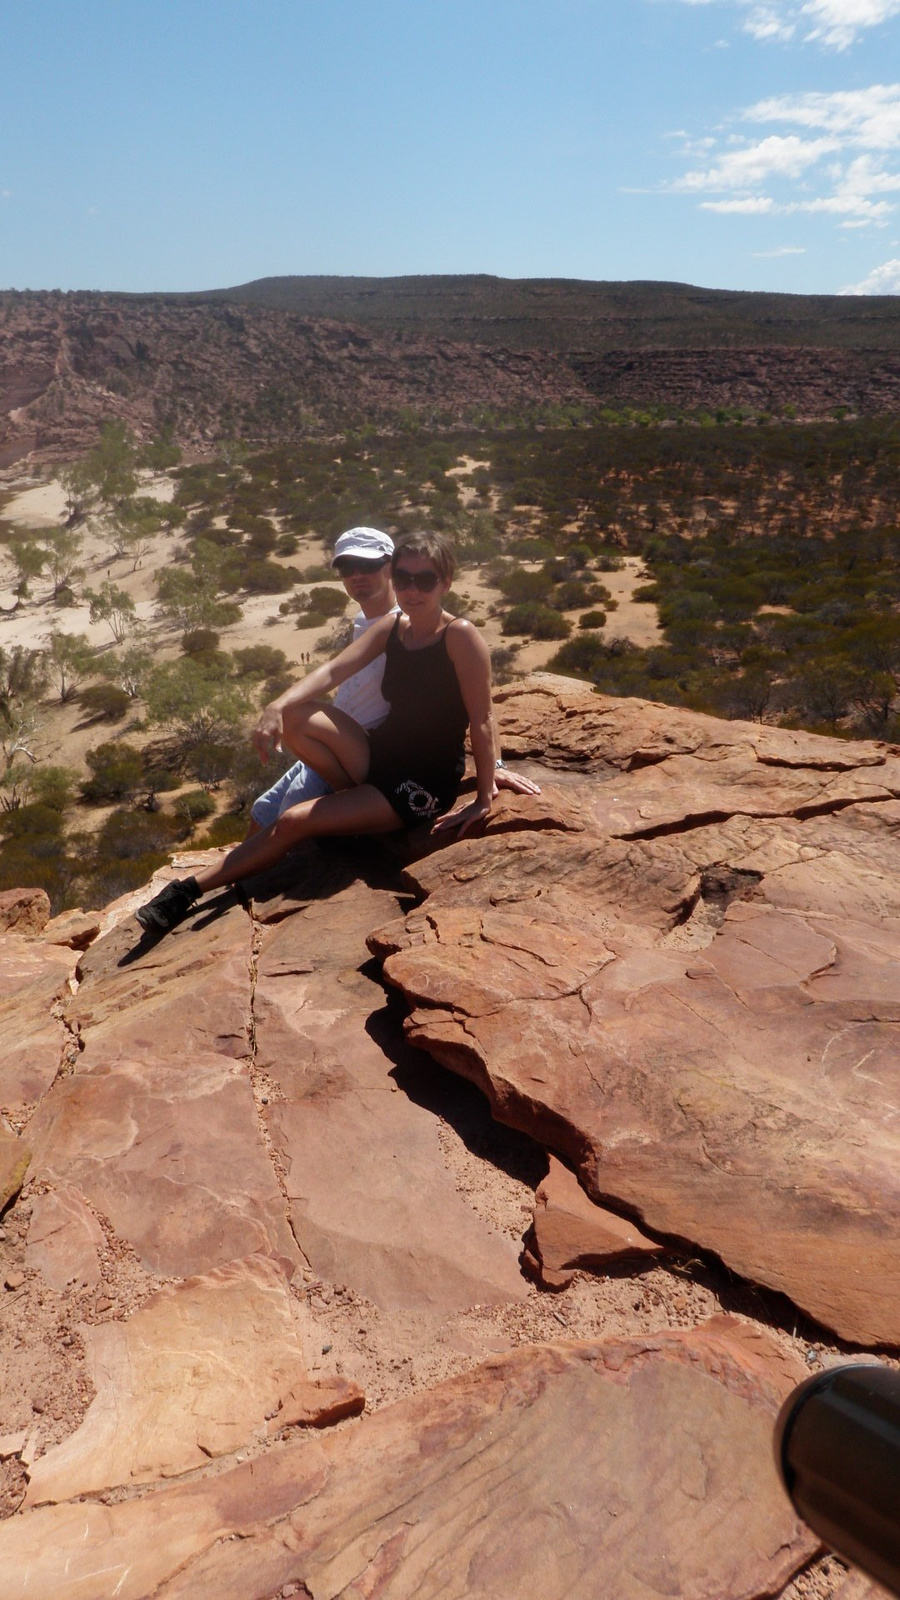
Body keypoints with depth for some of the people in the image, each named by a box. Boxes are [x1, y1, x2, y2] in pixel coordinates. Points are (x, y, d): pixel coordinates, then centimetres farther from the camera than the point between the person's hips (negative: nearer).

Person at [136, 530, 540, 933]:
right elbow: (334, 669, -9)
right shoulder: (391, 626, 2)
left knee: (292, 822, -14)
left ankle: (190, 888, 2)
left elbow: (481, 720, -18)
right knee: (291, 716, -14)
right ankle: (358, 797, 1)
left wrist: (484, 797, -18)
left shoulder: (460, 635, -18)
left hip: (424, 788, -7)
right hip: (380, 757, 7)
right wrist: (277, 706, -25)